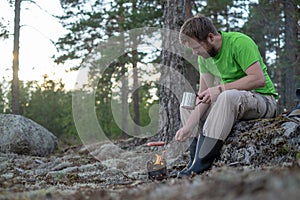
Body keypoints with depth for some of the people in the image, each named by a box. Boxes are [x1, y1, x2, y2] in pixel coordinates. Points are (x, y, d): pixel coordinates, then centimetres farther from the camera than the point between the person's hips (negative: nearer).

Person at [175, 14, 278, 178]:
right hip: (230, 103, 8)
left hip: (263, 99, -8)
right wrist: (189, 125, -15)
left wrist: (221, 89, -25)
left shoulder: (239, 43, -19)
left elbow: (259, 79, -27)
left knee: (228, 97, -37)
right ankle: (195, 156, -12)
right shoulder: (204, 56, 2)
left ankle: (200, 165, -35)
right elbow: (204, 95, -1)